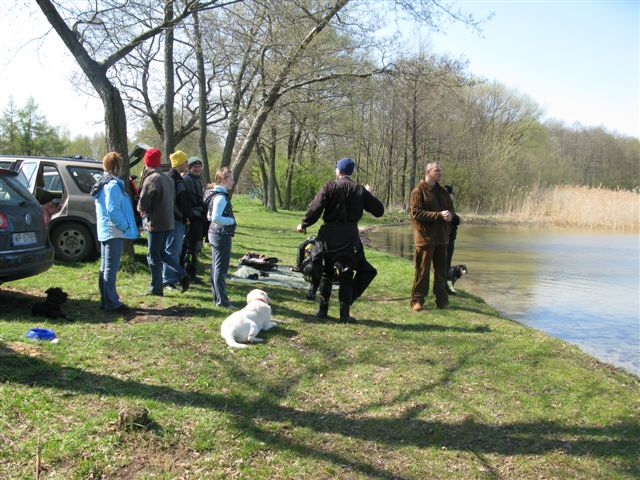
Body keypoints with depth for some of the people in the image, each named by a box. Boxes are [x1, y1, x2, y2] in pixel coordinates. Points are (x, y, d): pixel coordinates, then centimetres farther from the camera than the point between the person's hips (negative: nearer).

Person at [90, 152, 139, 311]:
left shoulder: (102, 184, 16)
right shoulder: (113, 185, -16)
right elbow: (113, 211, -23)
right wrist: (125, 226, -15)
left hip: (104, 231, 10)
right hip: (114, 232, -10)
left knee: (105, 267, 14)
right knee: (111, 268, -6)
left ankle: (105, 300, 22)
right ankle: (112, 303, -1)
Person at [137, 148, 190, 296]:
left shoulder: (151, 179, -16)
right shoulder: (168, 179, 10)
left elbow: (142, 204, -19)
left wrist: (141, 209, 6)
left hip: (155, 223, -8)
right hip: (168, 222, 8)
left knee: (153, 256, 2)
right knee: (161, 252, 21)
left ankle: (156, 288, 9)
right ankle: (183, 275, 14)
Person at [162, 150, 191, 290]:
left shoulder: (178, 178, 18)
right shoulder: (171, 177, -14)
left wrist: (185, 215, 14)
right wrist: (182, 215, -17)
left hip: (180, 220, 10)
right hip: (174, 220, -10)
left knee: (176, 251, 16)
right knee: (172, 250, -6)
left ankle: (174, 277, 25)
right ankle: (168, 280, -1)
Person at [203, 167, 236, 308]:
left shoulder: (216, 194, 12)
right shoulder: (221, 197, -19)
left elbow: (210, 216, 18)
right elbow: (216, 218, -27)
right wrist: (231, 221, -15)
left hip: (215, 233, 10)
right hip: (222, 235, -10)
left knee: (216, 267, 16)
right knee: (221, 268, -4)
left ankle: (217, 296, 27)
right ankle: (222, 300, 2)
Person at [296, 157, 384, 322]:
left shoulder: (329, 187, -4)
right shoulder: (360, 190, 3)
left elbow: (315, 208, -9)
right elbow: (379, 210, 8)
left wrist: (303, 225, 5)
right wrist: (369, 194, 23)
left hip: (328, 236, 0)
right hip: (349, 237, 0)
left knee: (326, 273, 14)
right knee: (346, 275, 7)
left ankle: (323, 310, 18)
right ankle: (344, 313, 6)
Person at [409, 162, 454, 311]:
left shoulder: (442, 192, 16)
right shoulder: (419, 191, -7)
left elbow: (451, 209, 19)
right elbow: (415, 213, -16)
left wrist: (449, 215, -7)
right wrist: (439, 215, -21)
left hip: (441, 237, 7)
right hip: (425, 237, -6)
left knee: (441, 270, 11)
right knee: (422, 270, -2)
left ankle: (442, 299, 20)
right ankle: (417, 300, 7)